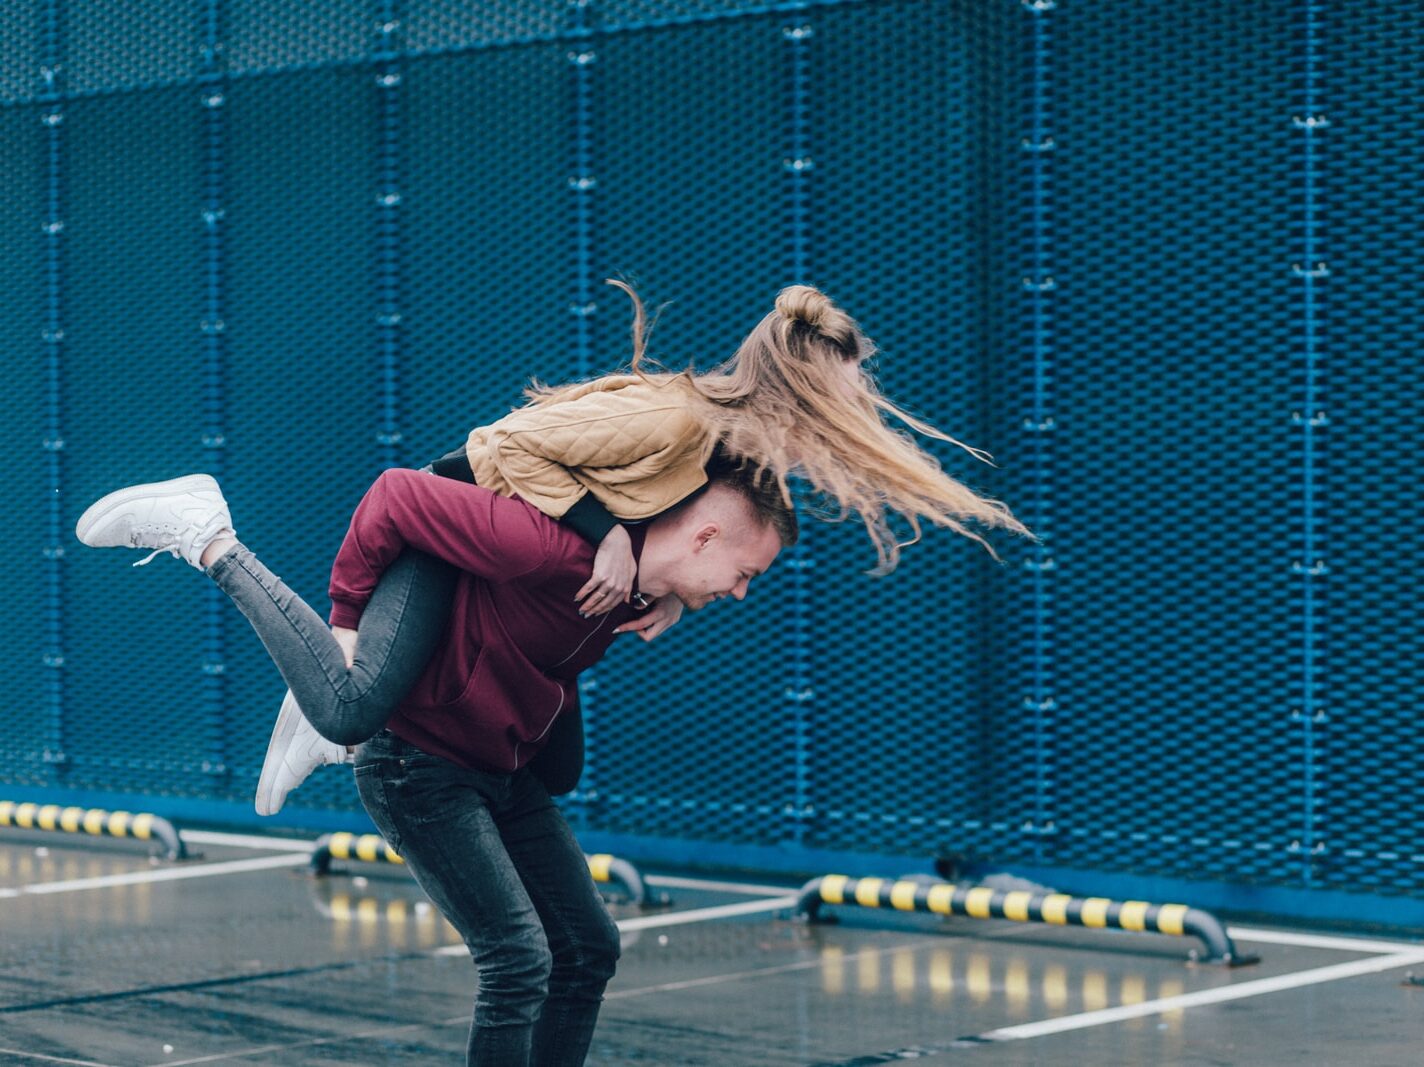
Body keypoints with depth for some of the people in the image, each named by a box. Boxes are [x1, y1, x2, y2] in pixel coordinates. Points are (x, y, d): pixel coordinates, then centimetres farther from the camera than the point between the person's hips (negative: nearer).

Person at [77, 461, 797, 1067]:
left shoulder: (633, 588, -2)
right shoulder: (556, 551, -30)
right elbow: (400, 495, -25)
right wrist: (350, 610, -11)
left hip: (506, 774, 9)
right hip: (420, 768, -9)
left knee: (589, 948, 8)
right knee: (518, 959, -13)